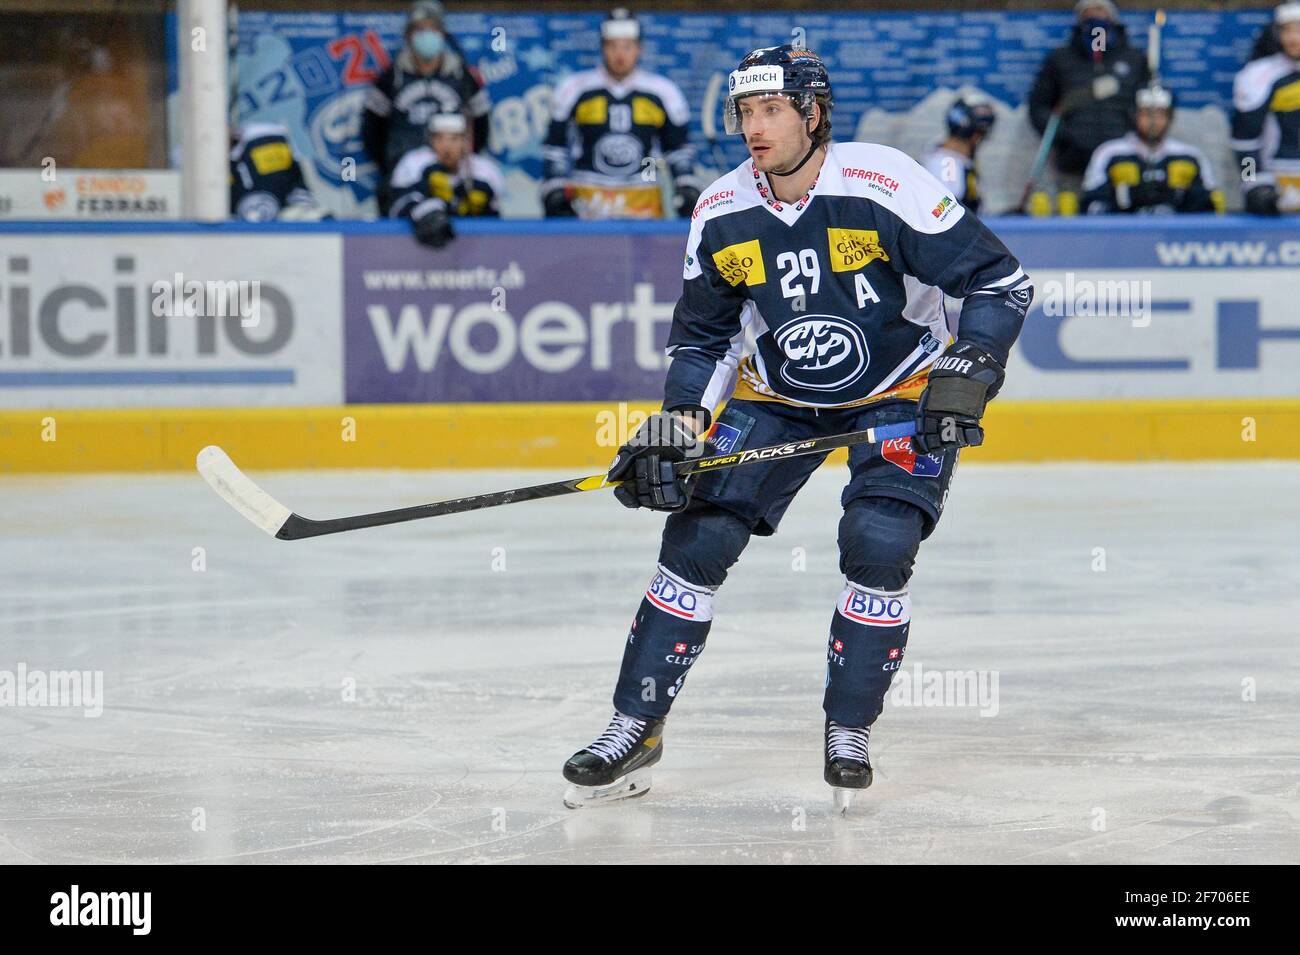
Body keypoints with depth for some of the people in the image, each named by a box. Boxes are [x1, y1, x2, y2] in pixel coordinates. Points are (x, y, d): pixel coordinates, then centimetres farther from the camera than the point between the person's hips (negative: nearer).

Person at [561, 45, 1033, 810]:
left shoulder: (886, 187, -25)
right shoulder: (722, 215, -10)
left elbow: (1002, 282, -19)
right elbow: (704, 336, 5)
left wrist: (967, 372, -29)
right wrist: (678, 422, -9)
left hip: (901, 392, -4)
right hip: (778, 396, 4)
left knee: (879, 544, -22)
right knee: (699, 538, -7)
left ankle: (849, 730, -1)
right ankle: (635, 731, 3)